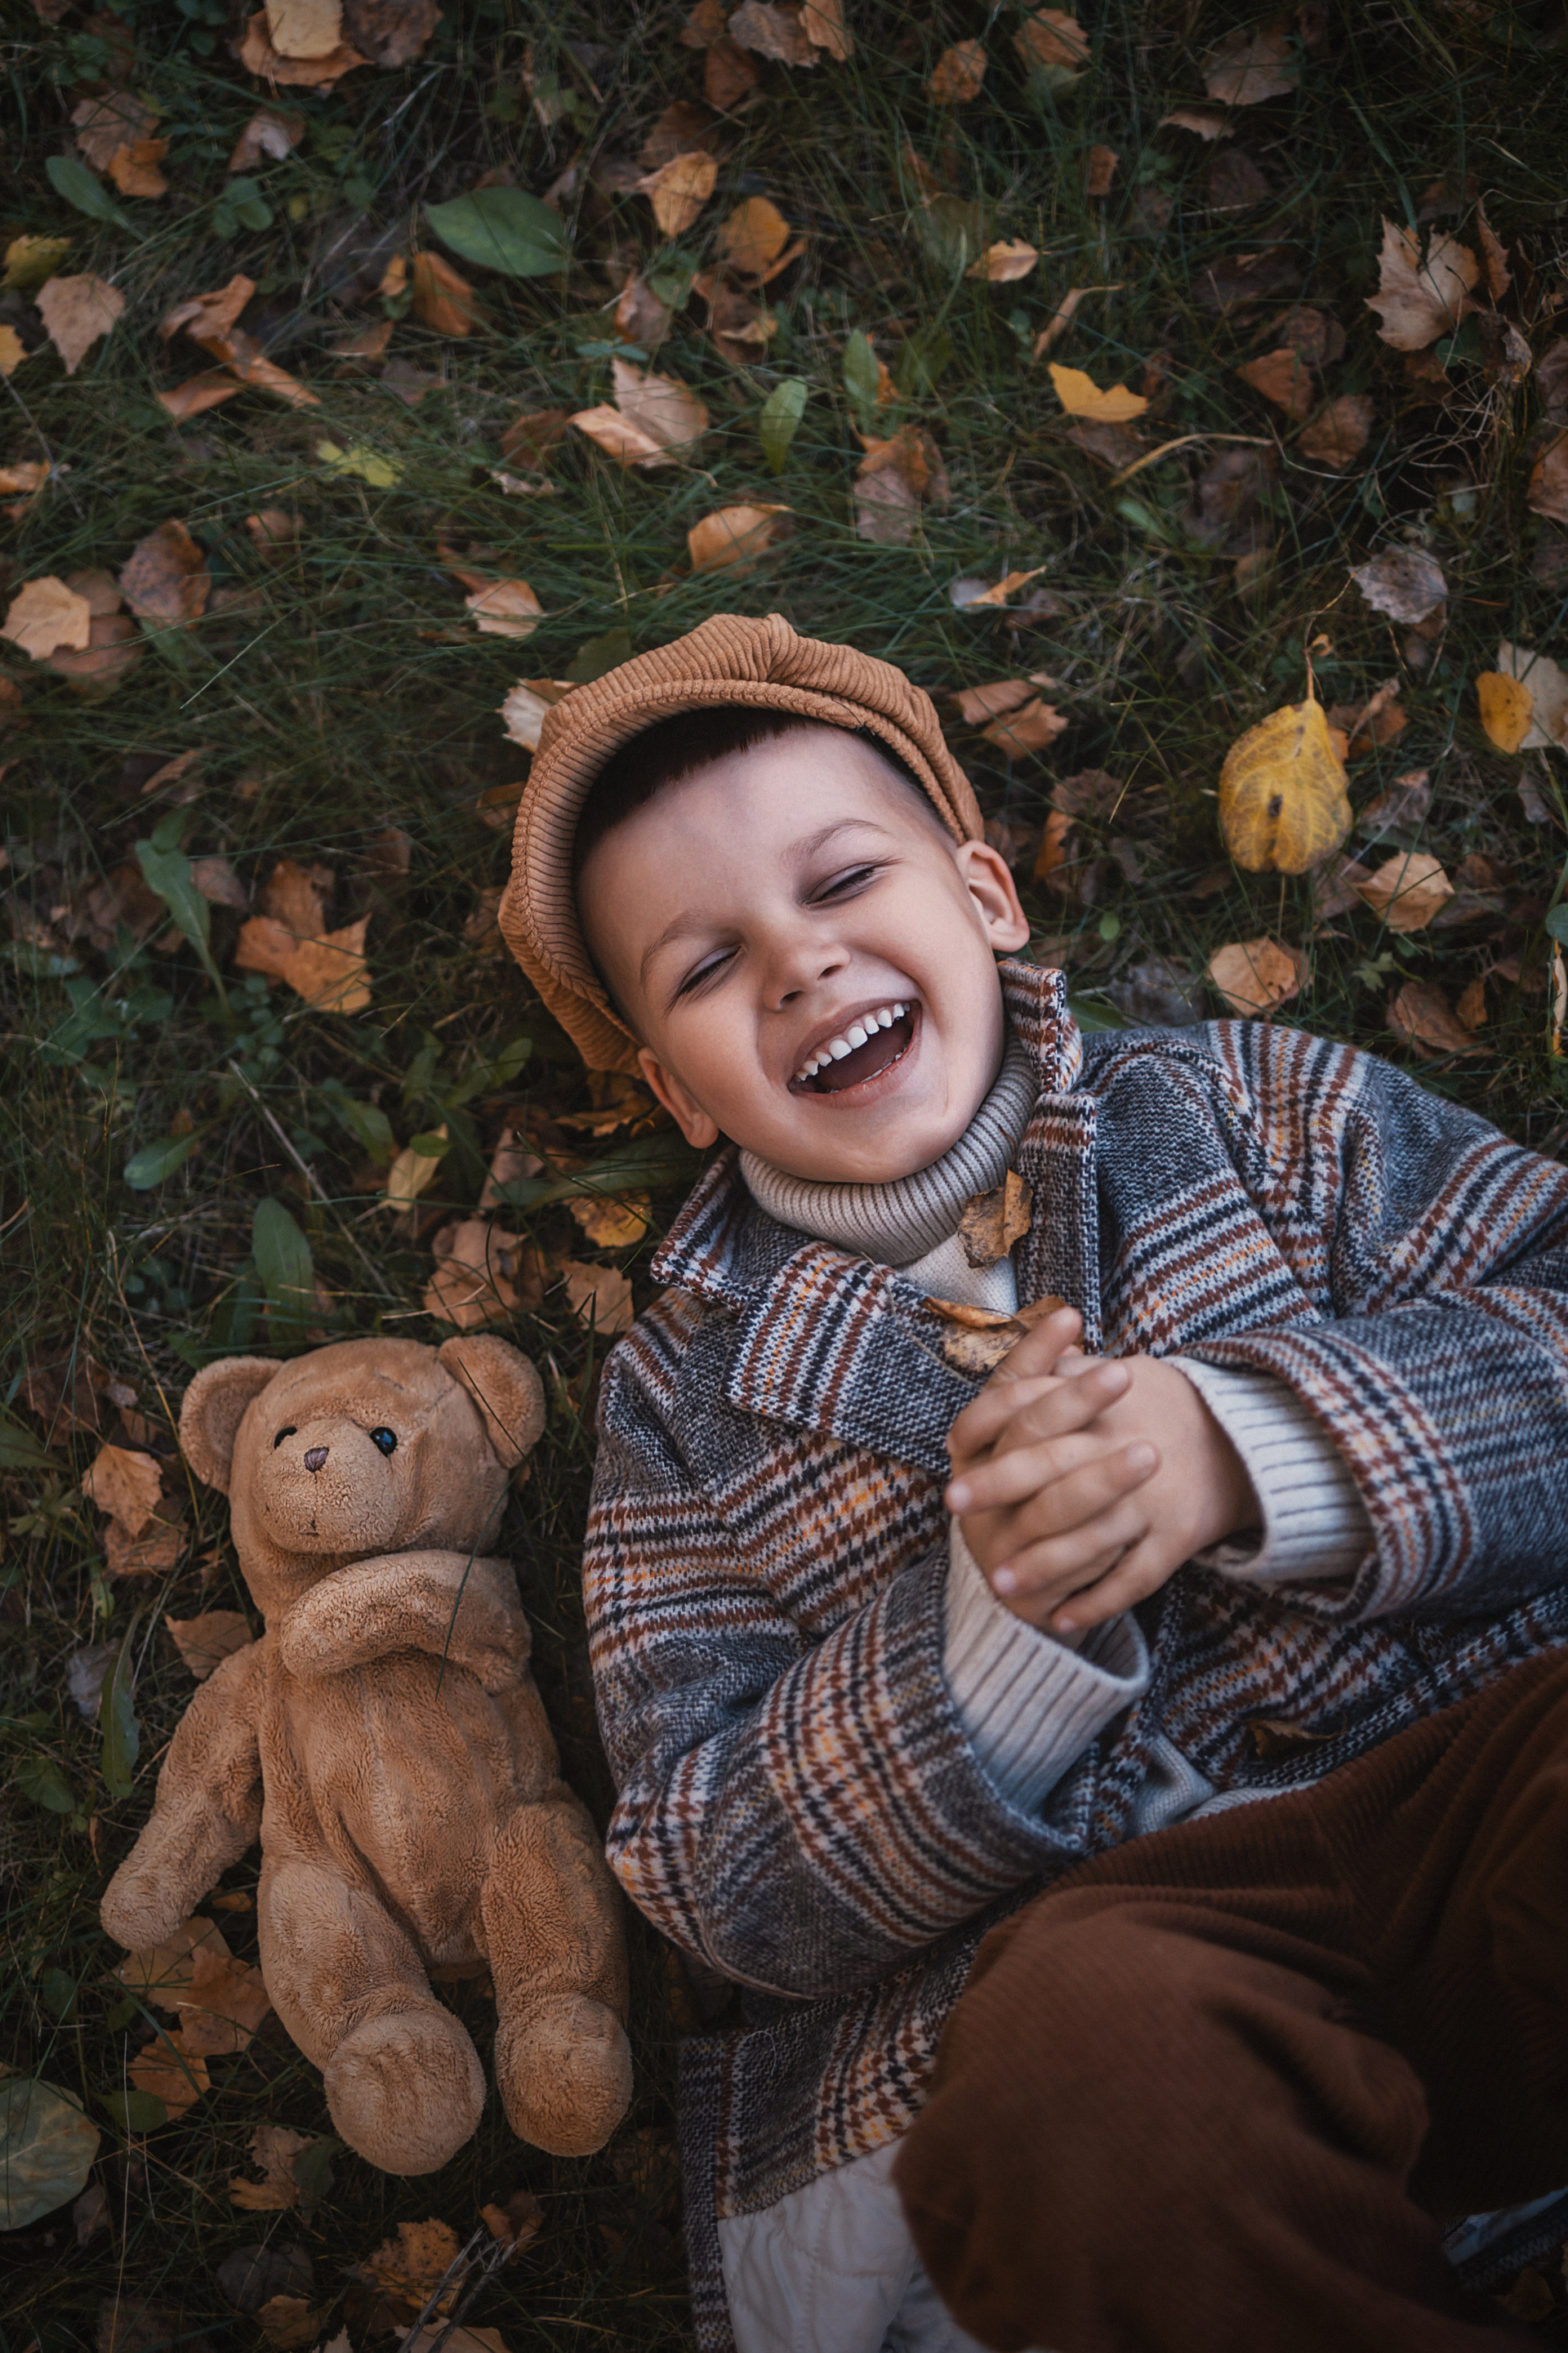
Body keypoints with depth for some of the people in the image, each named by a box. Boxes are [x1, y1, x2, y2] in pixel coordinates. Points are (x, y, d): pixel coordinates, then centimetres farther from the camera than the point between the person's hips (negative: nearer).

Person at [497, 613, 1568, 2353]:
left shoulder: (1239, 1101, 15)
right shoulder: (686, 1394, 13)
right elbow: (719, 1887, 5)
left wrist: (1247, 1447, -15)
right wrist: (991, 1621, -13)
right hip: (1089, 1926, 0)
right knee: (1089, 2032, -36)